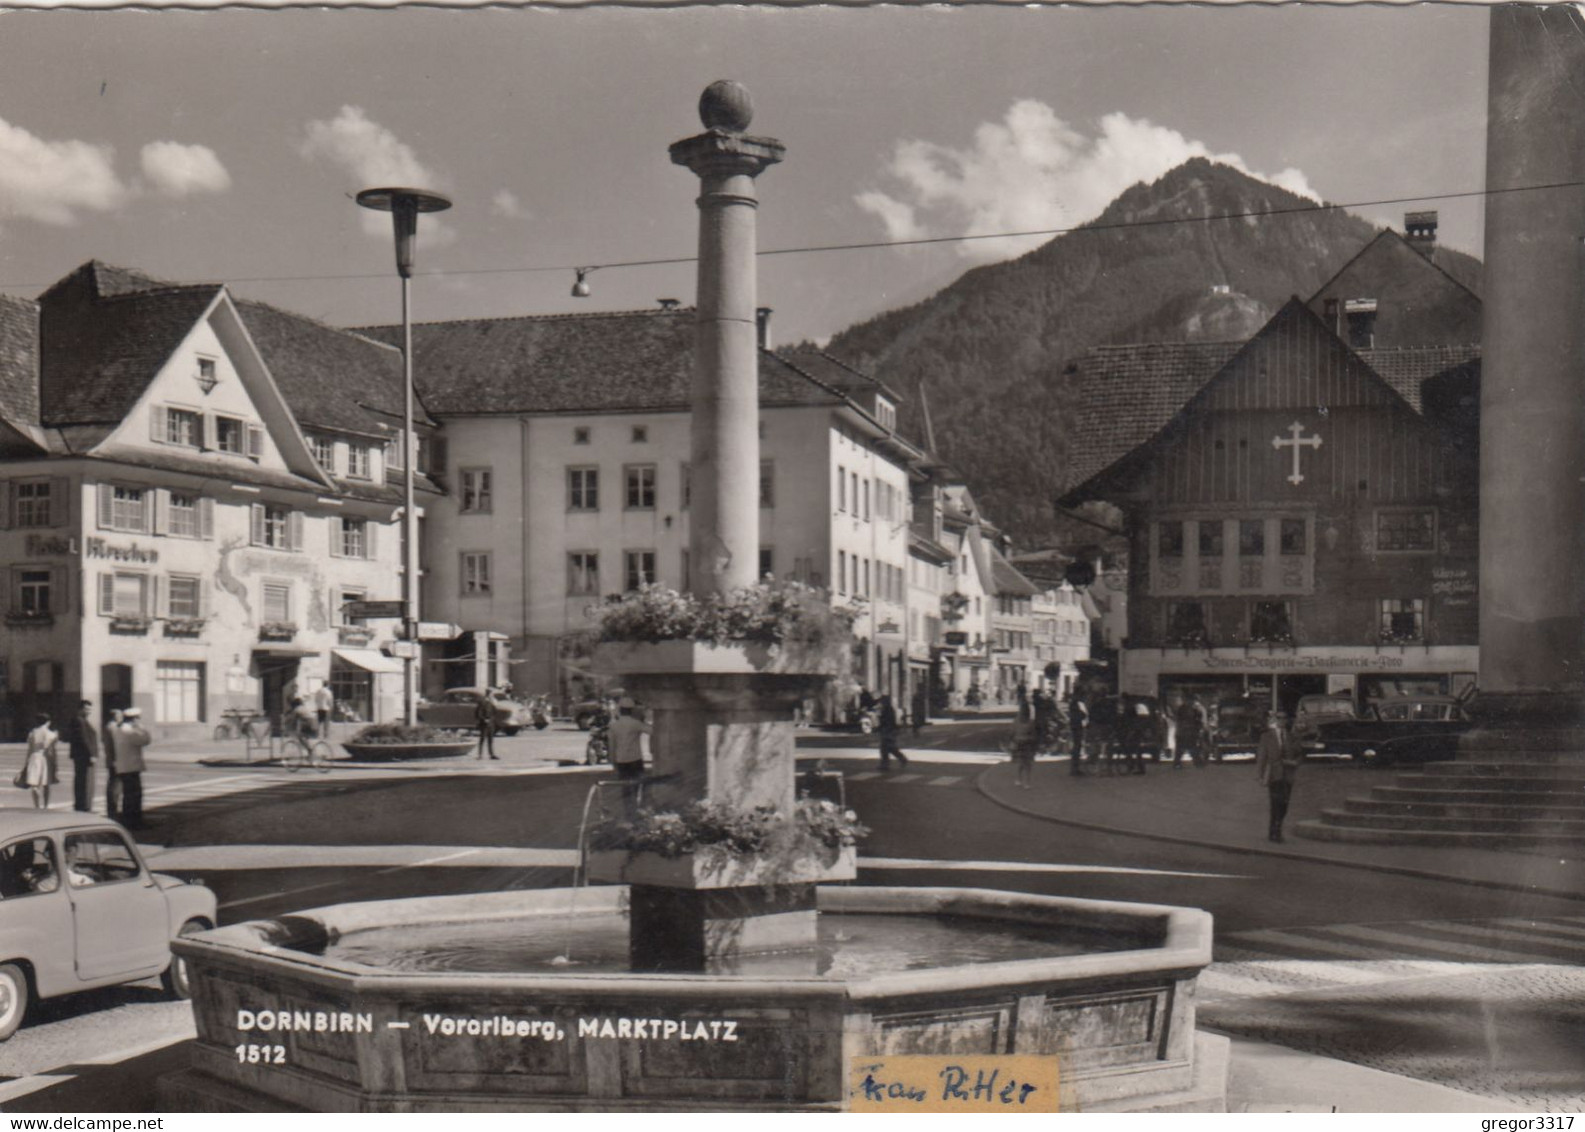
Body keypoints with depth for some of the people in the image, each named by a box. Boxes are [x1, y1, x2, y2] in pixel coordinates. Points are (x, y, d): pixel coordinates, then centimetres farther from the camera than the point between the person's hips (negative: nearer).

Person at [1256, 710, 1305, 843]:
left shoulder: (1291, 737, 10)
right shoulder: (1267, 736, 0)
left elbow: (1300, 754, 18)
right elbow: (1261, 756, -1)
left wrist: (1295, 762, -5)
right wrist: (1262, 776, -6)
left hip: (1288, 776, 4)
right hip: (1273, 775, -4)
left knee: (1284, 804, 6)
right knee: (1276, 803, -11)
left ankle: (1275, 831, 21)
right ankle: (1274, 833, -6)